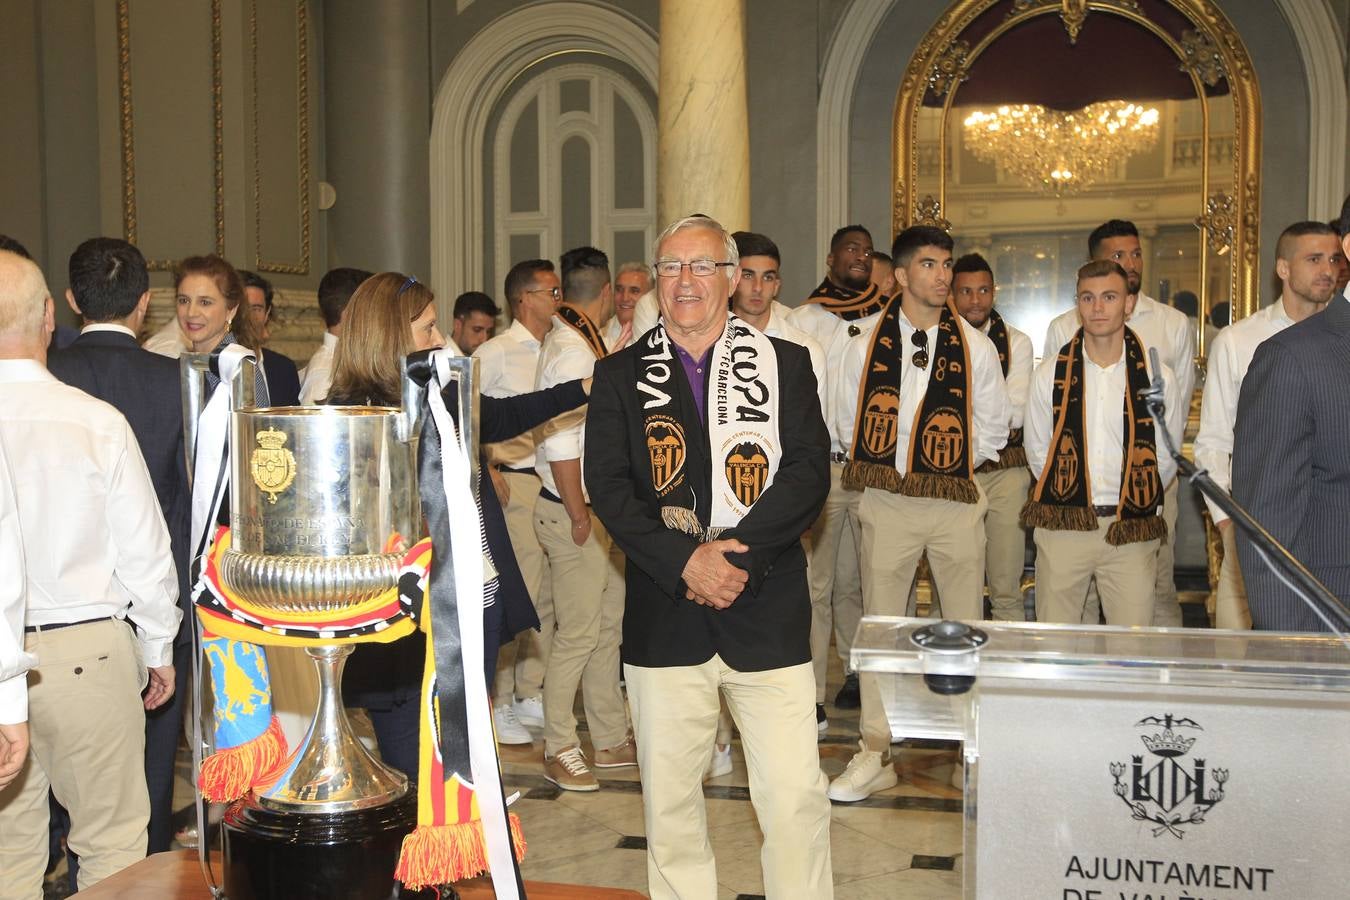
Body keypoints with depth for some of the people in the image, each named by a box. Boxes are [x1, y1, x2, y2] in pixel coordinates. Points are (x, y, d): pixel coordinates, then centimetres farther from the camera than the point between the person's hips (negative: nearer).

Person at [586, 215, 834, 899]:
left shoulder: (785, 364, 7)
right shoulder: (619, 374, 9)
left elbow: (809, 471, -3)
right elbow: (606, 483, -1)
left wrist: (736, 552, -15)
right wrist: (685, 561, -14)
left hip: (767, 609, -1)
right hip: (663, 617, 1)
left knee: (795, 793, 0)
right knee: (668, 793, 10)